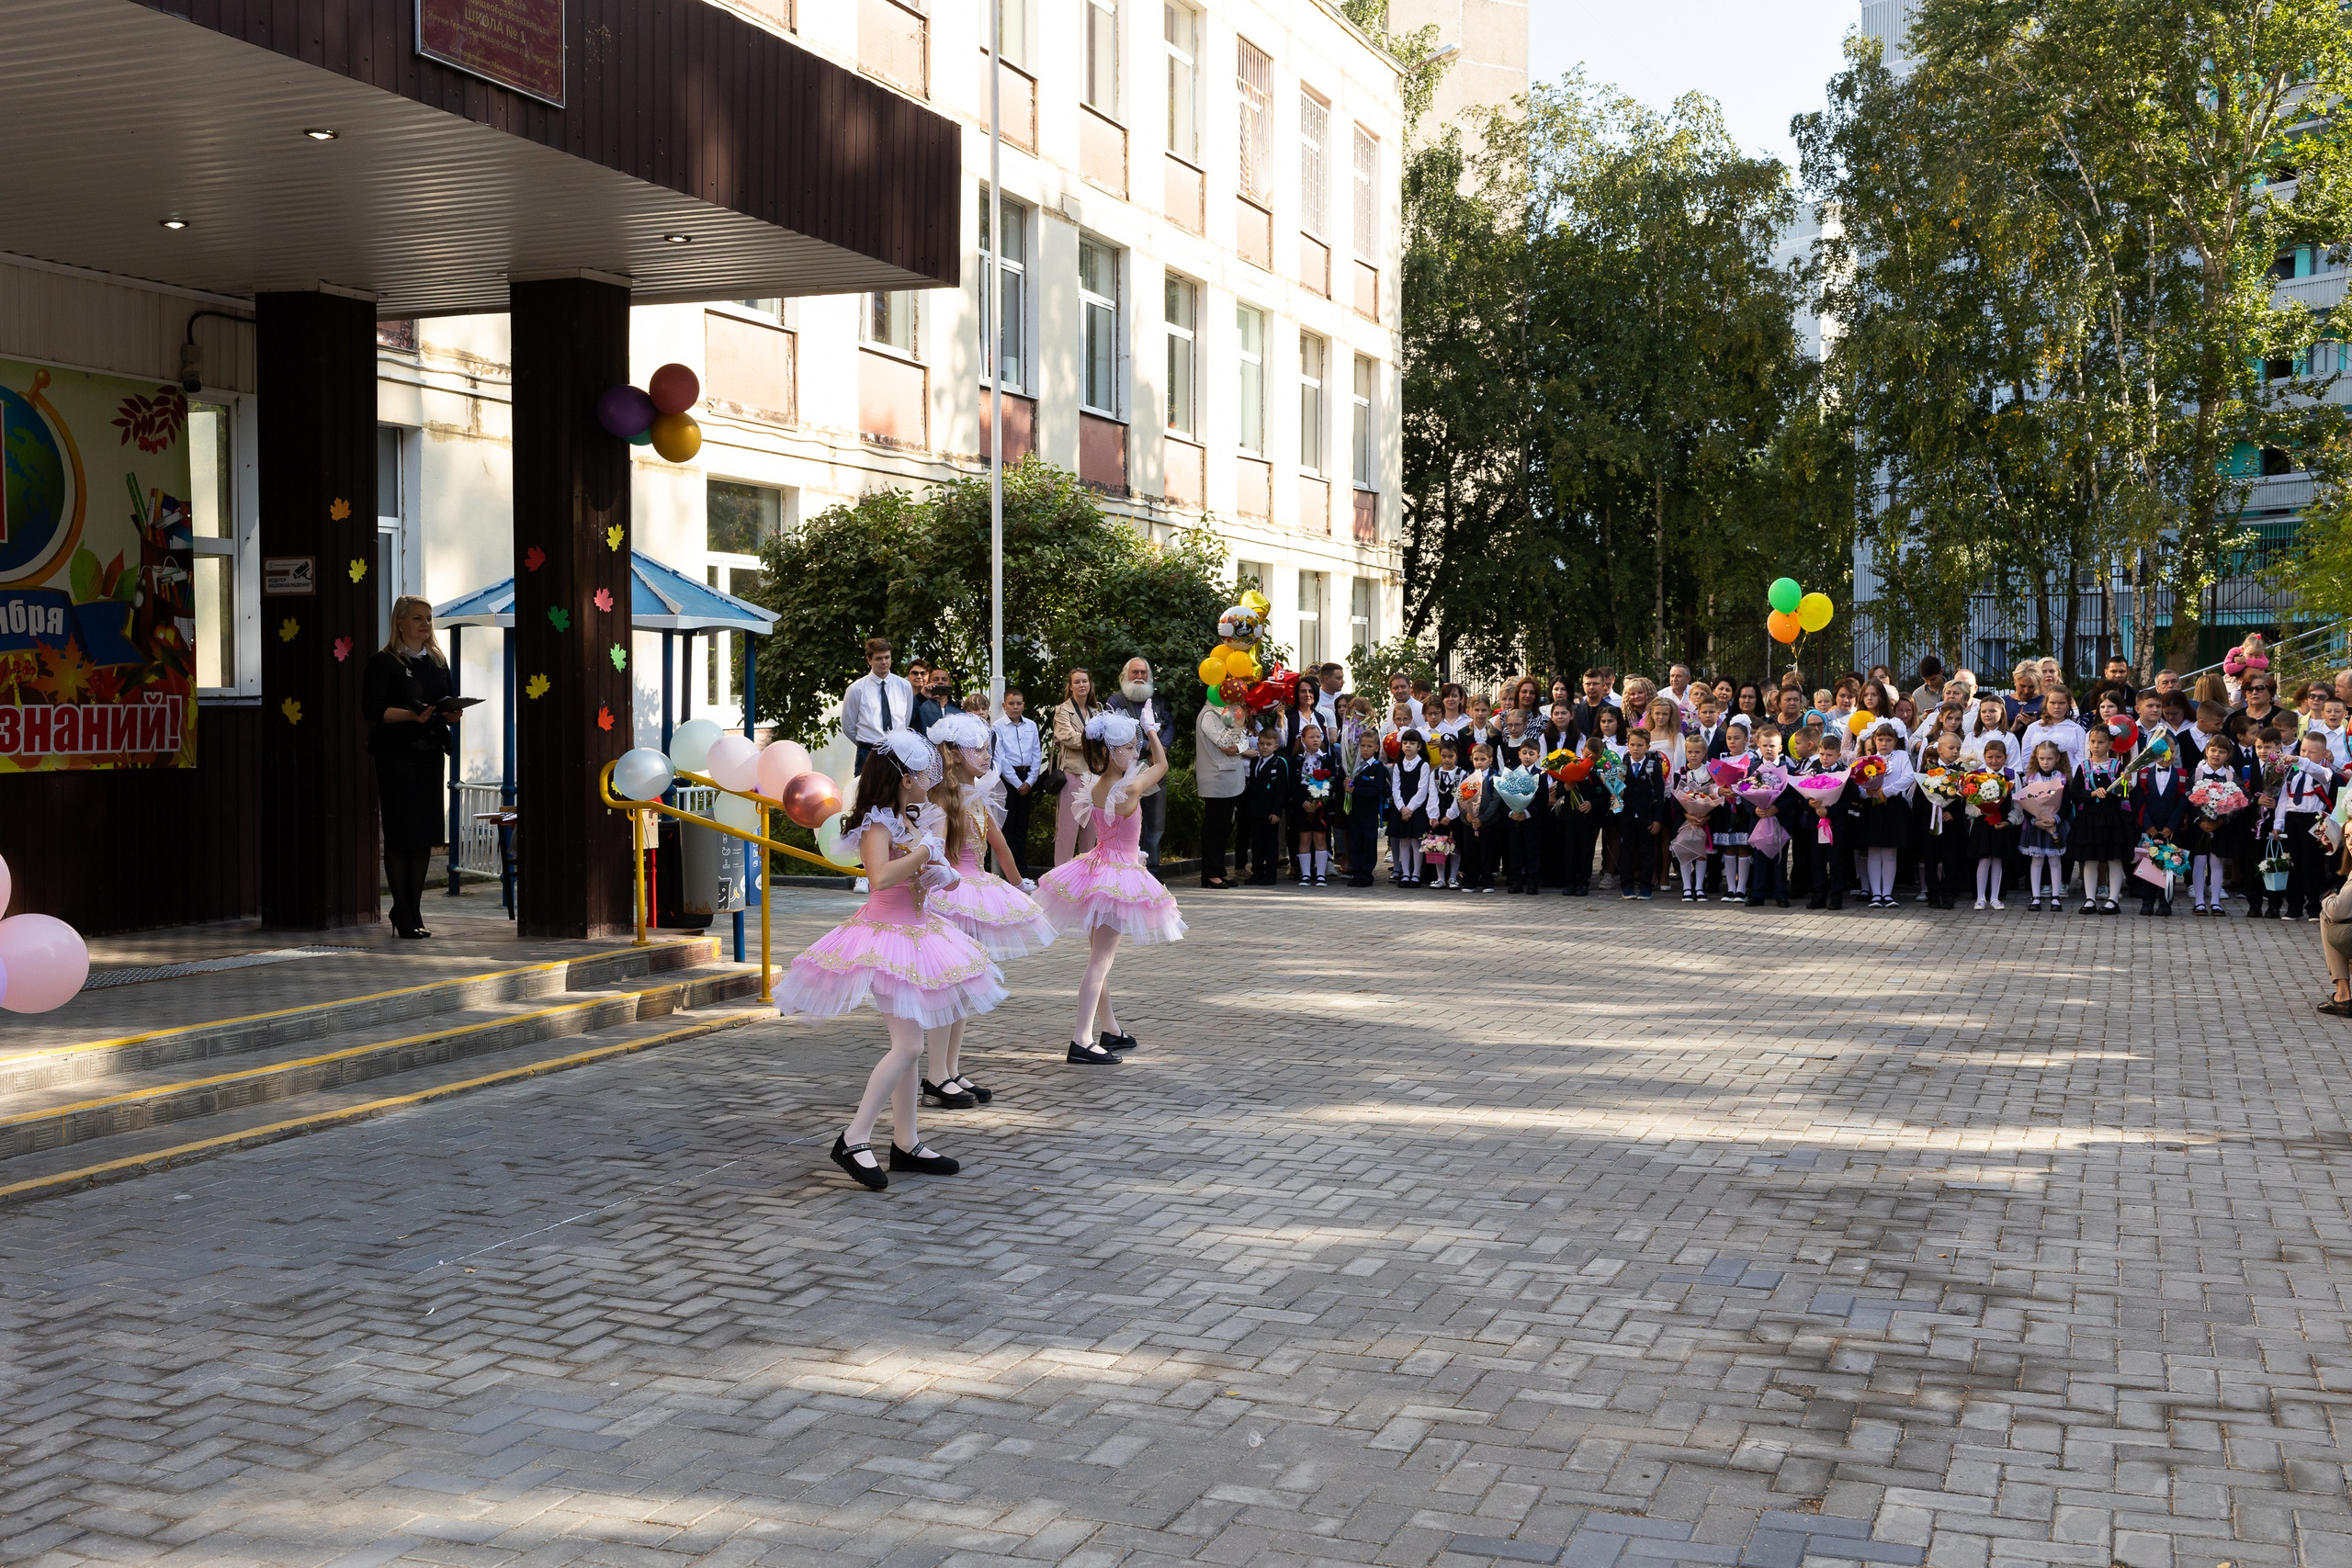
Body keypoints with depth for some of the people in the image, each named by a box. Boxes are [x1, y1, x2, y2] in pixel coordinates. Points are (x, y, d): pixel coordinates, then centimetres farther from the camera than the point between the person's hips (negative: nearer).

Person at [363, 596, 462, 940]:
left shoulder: (437, 661, 17)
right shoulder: (383, 661, -1)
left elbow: (449, 703, 20)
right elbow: (372, 708, -9)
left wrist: (451, 714, -3)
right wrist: (411, 715, -22)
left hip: (430, 753, 6)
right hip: (396, 754, -6)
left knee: (426, 834, 4)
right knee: (400, 834, -6)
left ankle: (412, 911, 10)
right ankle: (403, 913, -1)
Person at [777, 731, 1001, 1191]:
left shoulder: (912, 822, 11)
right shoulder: (878, 824, -16)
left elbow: (949, 878, 20)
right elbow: (881, 877, -35)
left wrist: (944, 874, -2)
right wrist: (925, 851, -24)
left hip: (915, 934, 10)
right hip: (885, 937, -10)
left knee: (909, 1045, 12)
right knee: (907, 1045, -15)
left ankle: (905, 1143, 18)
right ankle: (853, 1140, -11)